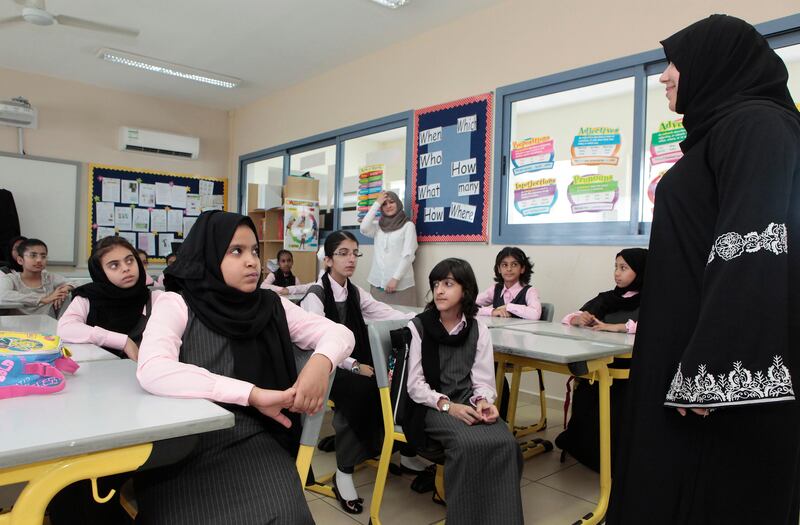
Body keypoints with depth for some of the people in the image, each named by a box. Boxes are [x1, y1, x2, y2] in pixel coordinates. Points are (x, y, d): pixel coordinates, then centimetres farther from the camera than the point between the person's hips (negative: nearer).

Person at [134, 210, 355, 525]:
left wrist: (320, 362, -19)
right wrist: (252, 394, -26)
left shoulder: (271, 305, 8)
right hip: (185, 450, -2)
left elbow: (339, 333, 5)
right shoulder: (177, 304, -3)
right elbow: (152, 371, -21)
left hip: (255, 442, 3)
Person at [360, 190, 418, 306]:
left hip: (401, 284, -4)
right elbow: (364, 228, -7)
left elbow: (408, 255, -6)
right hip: (377, 283, 4)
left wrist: (396, 278, -14)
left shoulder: (408, 225, 2)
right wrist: (377, 203, -1)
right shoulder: (378, 225, 14)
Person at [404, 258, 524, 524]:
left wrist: (483, 401, -19)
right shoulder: (417, 327, -3)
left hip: (469, 403, 3)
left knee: (505, 443, -25)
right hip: (432, 407, -3)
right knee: (469, 445, -31)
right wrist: (447, 405, -20)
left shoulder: (478, 329, 6)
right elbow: (415, 384, -6)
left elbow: (483, 380, 3)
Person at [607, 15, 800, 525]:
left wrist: (711, 369, -25)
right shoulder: (724, 130, 18)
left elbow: (753, 254, -22)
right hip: (697, 354, 10)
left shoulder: (755, 124, -11)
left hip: (729, 368, -10)